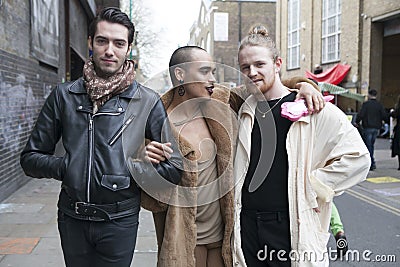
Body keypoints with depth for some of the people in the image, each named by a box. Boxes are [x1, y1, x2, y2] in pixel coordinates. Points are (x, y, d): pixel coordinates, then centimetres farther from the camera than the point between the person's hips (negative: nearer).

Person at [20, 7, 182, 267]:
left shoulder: (147, 101, -6)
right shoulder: (64, 95, 0)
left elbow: (175, 168, -6)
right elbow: (30, 158, 4)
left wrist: (131, 170, -12)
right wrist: (66, 167, -11)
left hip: (120, 220, -2)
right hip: (72, 219, 2)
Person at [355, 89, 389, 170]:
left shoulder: (366, 104, -9)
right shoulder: (379, 105, 5)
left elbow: (361, 115, -15)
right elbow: (385, 116, 1)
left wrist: (357, 122, 1)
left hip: (367, 128, -5)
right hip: (376, 128, 6)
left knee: (368, 146, 0)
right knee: (371, 145, 17)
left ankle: (372, 163, -4)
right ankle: (372, 163, 22)